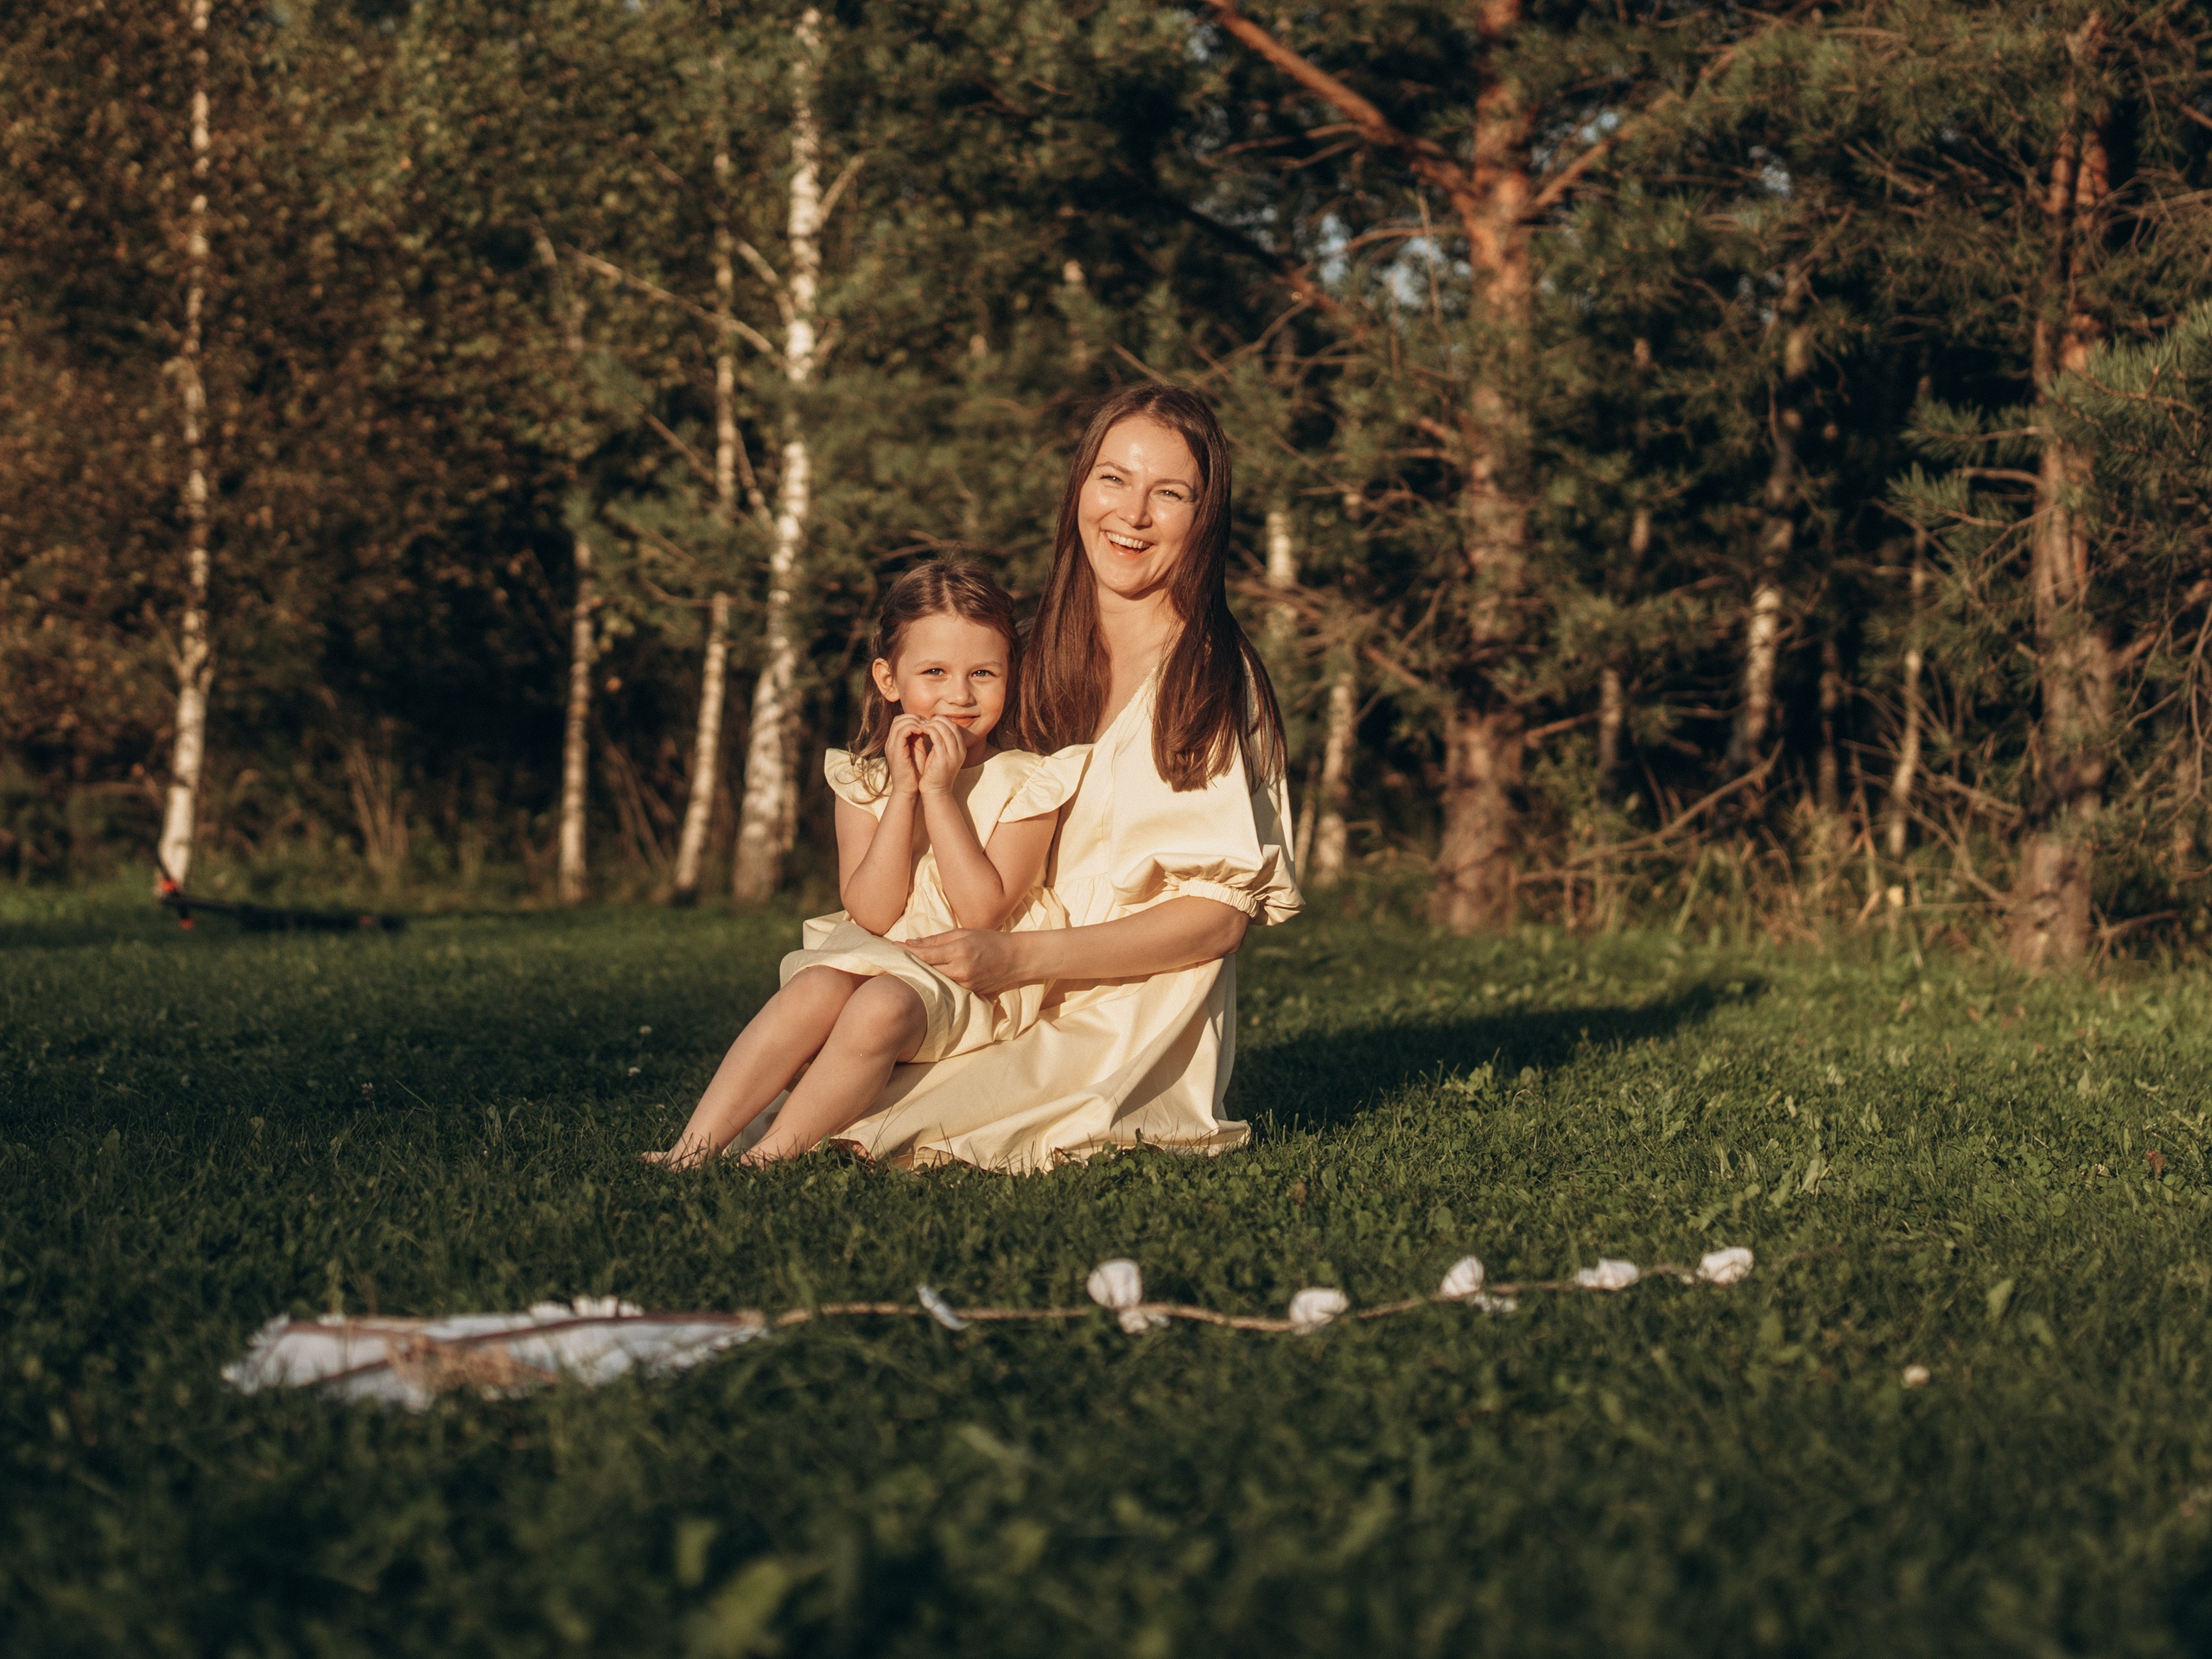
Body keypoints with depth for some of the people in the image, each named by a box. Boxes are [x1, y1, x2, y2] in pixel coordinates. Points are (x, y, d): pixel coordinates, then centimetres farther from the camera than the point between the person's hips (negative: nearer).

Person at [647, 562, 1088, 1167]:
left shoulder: (1026, 784, -2)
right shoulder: (865, 781, 7)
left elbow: (982, 912, -14)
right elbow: (872, 914, -6)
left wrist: (940, 792, -15)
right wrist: (903, 792, -12)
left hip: (972, 986, -3)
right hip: (878, 958, 3)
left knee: (884, 1005, -33)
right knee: (819, 987, -30)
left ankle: (768, 1158, -29)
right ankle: (694, 1146, -33)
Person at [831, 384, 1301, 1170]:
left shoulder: (1215, 678, -9)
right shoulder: (1048, 661, 13)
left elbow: (1219, 915, -14)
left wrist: (1018, 958, -22)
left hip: (1128, 1028, -6)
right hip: (1023, 1006, 6)